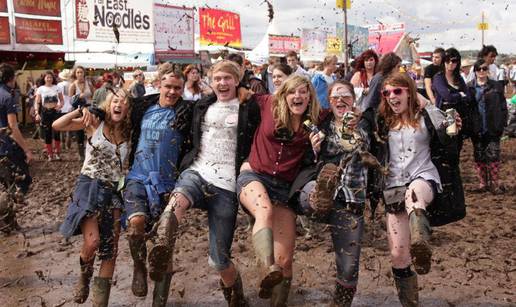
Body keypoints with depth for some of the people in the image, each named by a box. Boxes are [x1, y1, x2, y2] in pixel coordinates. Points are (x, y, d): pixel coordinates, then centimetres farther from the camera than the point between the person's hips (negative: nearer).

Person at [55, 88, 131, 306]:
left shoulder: (128, 133, 7)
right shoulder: (95, 124, -2)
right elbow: (56, 126, -9)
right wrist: (80, 111, -16)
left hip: (114, 191, 4)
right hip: (90, 185, -4)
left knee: (111, 249, 0)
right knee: (92, 241, -21)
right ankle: (84, 277, 12)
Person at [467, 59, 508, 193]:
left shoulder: (496, 87, 1)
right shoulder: (469, 87, 2)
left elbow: (503, 107, 3)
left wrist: (502, 125, -4)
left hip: (493, 129, -1)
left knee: (493, 156, -2)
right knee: (479, 157, 8)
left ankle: (494, 183, 9)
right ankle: (482, 182, 19)